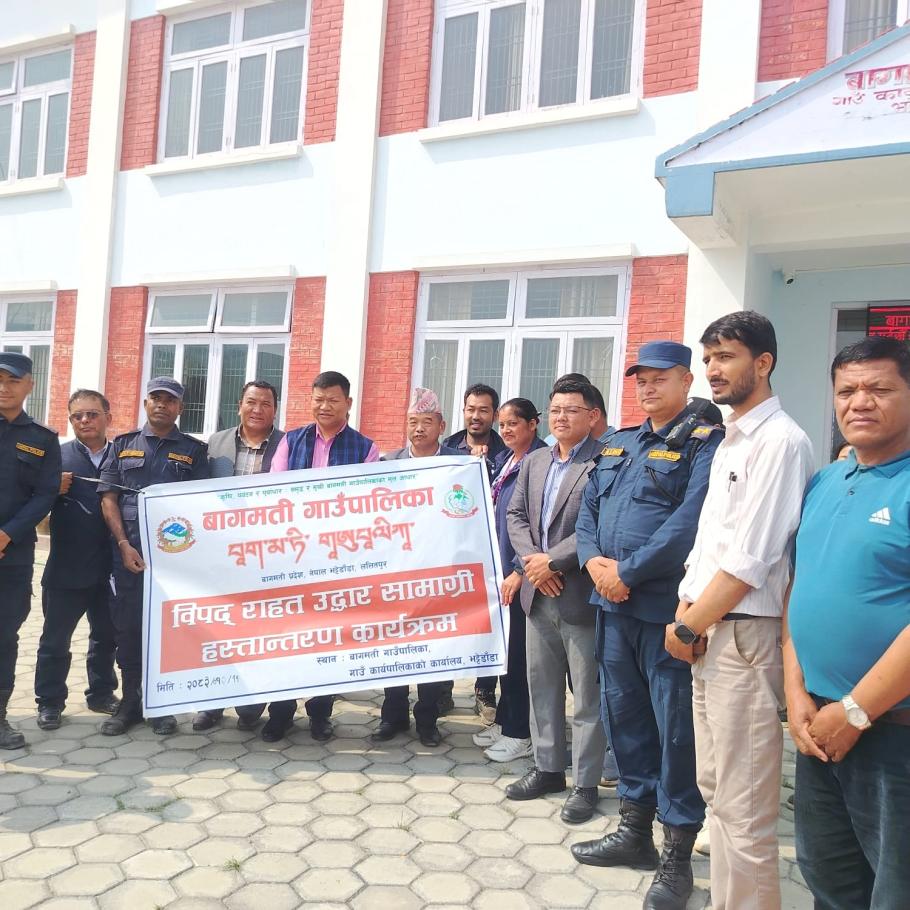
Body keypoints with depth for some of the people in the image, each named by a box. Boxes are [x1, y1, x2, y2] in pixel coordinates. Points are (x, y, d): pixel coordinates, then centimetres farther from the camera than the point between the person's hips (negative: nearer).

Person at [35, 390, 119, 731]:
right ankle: (50, 701, 22)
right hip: (66, 568, -1)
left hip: (110, 567, 2)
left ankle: (102, 693, 31)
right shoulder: (57, 455, 1)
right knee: (55, 639, 8)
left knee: (106, 636, 15)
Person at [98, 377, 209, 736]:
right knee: (127, 625, 4)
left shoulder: (193, 450, 8)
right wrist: (124, 544, -7)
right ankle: (130, 701, 17)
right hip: (129, 549, 1)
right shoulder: (123, 445, 11)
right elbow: (108, 498, 5)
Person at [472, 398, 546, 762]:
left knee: (518, 649, 1)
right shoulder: (503, 461, 13)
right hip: (498, 567, 8)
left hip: (521, 571, -8)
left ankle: (520, 734, 13)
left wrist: (521, 570, -19)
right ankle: (504, 720, 27)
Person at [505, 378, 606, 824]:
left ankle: (585, 783, 16)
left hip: (581, 595, -7)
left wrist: (553, 560, -16)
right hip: (538, 592, 7)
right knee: (541, 686, 16)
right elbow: (515, 515, 11)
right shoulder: (534, 461, 13)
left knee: (587, 694, 4)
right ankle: (548, 768, 30)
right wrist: (532, 561, -5)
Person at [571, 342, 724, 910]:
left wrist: (626, 570, -17)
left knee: (677, 728, 1)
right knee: (624, 715, 16)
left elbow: (689, 523, -19)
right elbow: (589, 510, 13)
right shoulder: (620, 443, 15)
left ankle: (678, 857, 16)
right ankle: (635, 831, 32)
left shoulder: (705, 443, -8)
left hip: (666, 607, -7)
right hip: (615, 606, 8)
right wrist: (595, 562, -6)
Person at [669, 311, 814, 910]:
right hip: (707, 630, 9)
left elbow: (750, 560, -18)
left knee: (743, 808, -1)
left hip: (744, 635, -9)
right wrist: (686, 611, 4)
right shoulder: (730, 441, 16)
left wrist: (688, 628, -11)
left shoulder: (780, 441, -13)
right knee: (715, 787, 19)